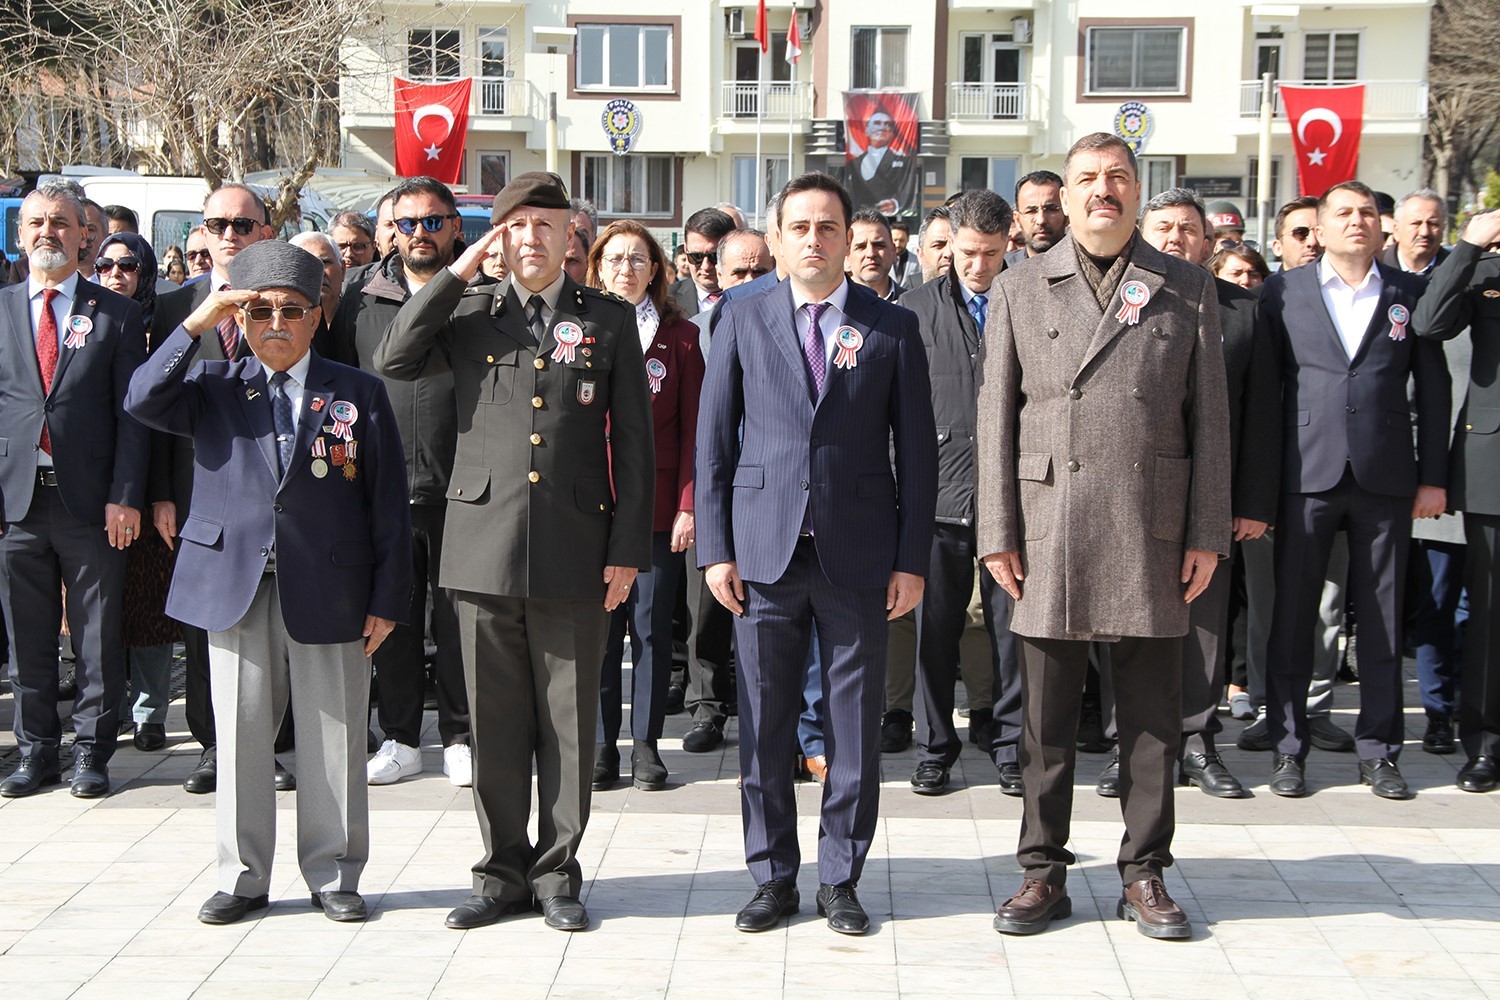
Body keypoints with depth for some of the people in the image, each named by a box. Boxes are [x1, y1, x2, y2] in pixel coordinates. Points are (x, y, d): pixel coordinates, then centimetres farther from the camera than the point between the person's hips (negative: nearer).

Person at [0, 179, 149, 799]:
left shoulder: (116, 314, 4)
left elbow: (131, 414, 0)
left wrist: (125, 497, -8)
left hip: (91, 501, -2)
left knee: (98, 636, 4)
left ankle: (92, 753, 15)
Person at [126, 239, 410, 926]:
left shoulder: (359, 394, 6)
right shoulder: (213, 389, 11)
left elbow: (388, 505, 3)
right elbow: (143, 401, -9)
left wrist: (386, 600, -3)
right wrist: (196, 325, -12)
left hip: (330, 592, -1)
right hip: (234, 588, 1)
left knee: (333, 742, 5)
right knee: (240, 737, 7)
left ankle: (334, 876, 18)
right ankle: (242, 876, 20)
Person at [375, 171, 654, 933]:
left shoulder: (610, 321, 6)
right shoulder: (469, 316, 11)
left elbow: (632, 440, 5)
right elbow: (391, 361, -5)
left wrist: (627, 548, -2)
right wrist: (457, 272, -5)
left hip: (574, 549, -1)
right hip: (484, 545, 1)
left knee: (568, 720, 5)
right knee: (495, 721, 8)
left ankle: (558, 871, 17)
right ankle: (503, 871, 20)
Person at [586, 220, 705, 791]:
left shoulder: (680, 338, 5)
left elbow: (693, 428, 2)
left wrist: (688, 505, -6)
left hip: (657, 504, 0)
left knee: (653, 626, 5)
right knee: (598, 626, 3)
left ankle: (646, 744, 15)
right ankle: (602, 743, 13)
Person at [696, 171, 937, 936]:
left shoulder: (892, 327, 5)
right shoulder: (742, 320, 7)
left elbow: (915, 448, 4)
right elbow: (713, 438, 6)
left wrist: (912, 558, -1)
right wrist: (715, 548, -1)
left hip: (857, 555, 0)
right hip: (764, 552, 1)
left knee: (856, 726, 5)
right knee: (763, 725, 6)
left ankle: (840, 879, 19)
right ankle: (773, 878, 19)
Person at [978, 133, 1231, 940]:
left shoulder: (1186, 289, 9)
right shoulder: (1019, 291, 9)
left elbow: (1209, 417, 6)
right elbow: (996, 416, 6)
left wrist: (1207, 533, 0)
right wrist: (997, 532, -1)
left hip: (1151, 533, 0)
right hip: (1049, 530, 0)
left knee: (1151, 714, 6)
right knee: (1046, 716, 6)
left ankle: (1143, 874, 19)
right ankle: (1043, 873, 18)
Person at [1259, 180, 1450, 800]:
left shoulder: (1410, 293, 9)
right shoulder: (1283, 292, 6)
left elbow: (1433, 389, 8)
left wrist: (1433, 476, 3)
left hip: (1386, 480, 1)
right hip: (1307, 475, -1)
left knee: (1382, 621, 6)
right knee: (1292, 616, 3)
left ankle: (1378, 752, 15)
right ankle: (1288, 749, 13)